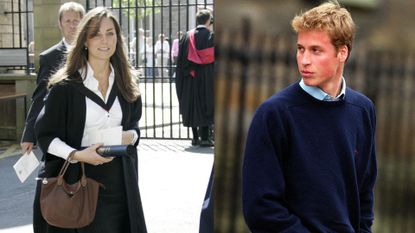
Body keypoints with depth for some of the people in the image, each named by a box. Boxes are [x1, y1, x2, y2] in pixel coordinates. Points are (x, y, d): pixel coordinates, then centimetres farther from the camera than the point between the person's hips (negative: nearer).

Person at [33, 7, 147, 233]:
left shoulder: (127, 84, 7)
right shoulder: (65, 85, -7)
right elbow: (45, 135, -5)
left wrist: (131, 136, -5)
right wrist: (76, 154, -20)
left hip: (118, 181, 4)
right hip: (78, 180, -4)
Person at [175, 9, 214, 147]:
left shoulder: (187, 36, 7)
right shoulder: (211, 36, -6)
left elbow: (181, 59, 7)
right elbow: (214, 57, -9)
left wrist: (188, 72, 13)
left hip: (190, 78, 4)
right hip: (206, 78, -4)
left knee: (193, 105, 11)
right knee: (205, 105, 0)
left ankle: (195, 137, 14)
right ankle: (204, 138, -2)